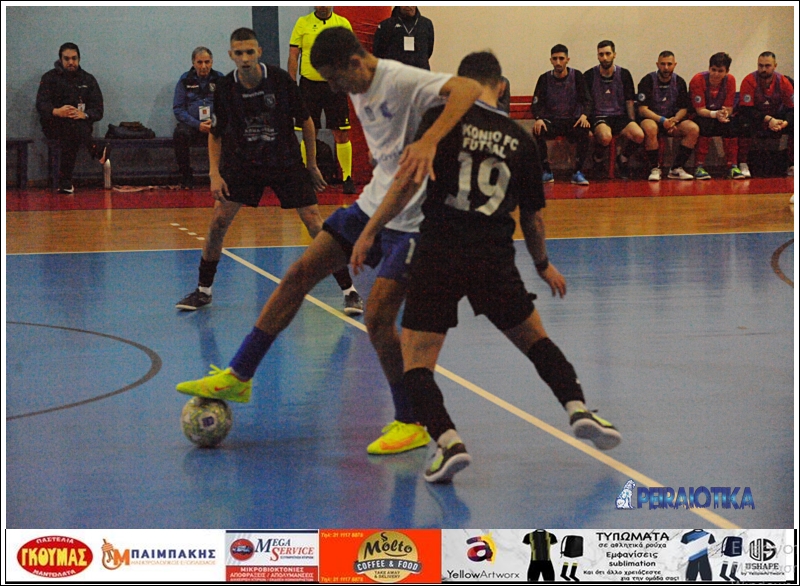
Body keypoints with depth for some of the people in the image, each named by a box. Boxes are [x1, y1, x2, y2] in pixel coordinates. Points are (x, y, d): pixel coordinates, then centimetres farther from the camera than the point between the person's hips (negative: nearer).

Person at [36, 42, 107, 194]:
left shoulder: (88, 79, 14)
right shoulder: (50, 78, 8)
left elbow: (98, 109, 3)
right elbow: (41, 104, -9)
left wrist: (85, 114, -22)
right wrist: (56, 112, -33)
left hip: (81, 123, 2)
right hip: (54, 124, -2)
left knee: (70, 138, -36)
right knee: (71, 124, -38)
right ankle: (100, 155, -47)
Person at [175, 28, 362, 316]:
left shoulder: (280, 80, -16)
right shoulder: (225, 89, -11)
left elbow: (306, 121, -3)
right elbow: (215, 134, 3)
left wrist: (312, 165, 2)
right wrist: (215, 174, -7)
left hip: (286, 161, -2)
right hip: (242, 161, 2)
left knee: (315, 224, -9)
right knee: (218, 222, -6)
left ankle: (349, 291, -1)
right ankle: (203, 290, 12)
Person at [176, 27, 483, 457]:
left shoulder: (403, 81, -21)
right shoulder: (359, 90, 7)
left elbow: (469, 89, -37)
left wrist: (429, 141, -50)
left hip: (410, 221, -9)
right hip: (372, 203, 9)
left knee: (377, 317, -13)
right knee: (300, 273, 3)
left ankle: (410, 425, 4)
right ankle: (238, 377, 12)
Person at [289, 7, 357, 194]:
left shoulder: (343, 23, 5)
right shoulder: (302, 23, 3)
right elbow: (293, 56, 4)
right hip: (309, 85, 0)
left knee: (342, 133, -2)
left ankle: (347, 179, 5)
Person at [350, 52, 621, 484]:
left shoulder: (444, 118, 1)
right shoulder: (520, 139, 10)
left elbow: (408, 180, -9)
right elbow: (533, 216, 18)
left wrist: (370, 232, -1)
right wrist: (543, 264, 35)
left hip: (438, 253, -3)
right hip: (495, 258, 3)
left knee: (415, 363, 3)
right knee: (535, 339, 25)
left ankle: (447, 440, -19)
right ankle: (578, 408, 11)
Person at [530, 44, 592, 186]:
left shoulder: (576, 76, 3)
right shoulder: (545, 79, 4)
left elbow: (586, 100, 0)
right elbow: (536, 103, 0)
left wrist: (584, 115, -22)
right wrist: (538, 118, -23)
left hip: (573, 121, -1)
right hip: (551, 121, 1)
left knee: (584, 131, -35)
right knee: (538, 131, -33)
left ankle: (578, 172, -25)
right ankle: (546, 171, -18)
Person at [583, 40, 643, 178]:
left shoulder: (624, 74, 9)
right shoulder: (589, 75, 3)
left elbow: (629, 101, 12)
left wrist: (632, 123, 1)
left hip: (620, 116, 2)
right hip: (598, 116, -2)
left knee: (639, 135, -28)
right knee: (605, 137, -38)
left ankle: (623, 159, 3)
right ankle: (597, 159, -2)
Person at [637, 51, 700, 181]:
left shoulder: (679, 82, 4)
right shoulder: (647, 81, -8)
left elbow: (683, 109, 6)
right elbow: (643, 110, -13)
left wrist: (674, 120, -17)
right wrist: (662, 120, -27)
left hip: (673, 119, 4)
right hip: (651, 118, -4)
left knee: (693, 129, -24)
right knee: (650, 129, -40)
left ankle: (676, 169, -16)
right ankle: (655, 169, -26)